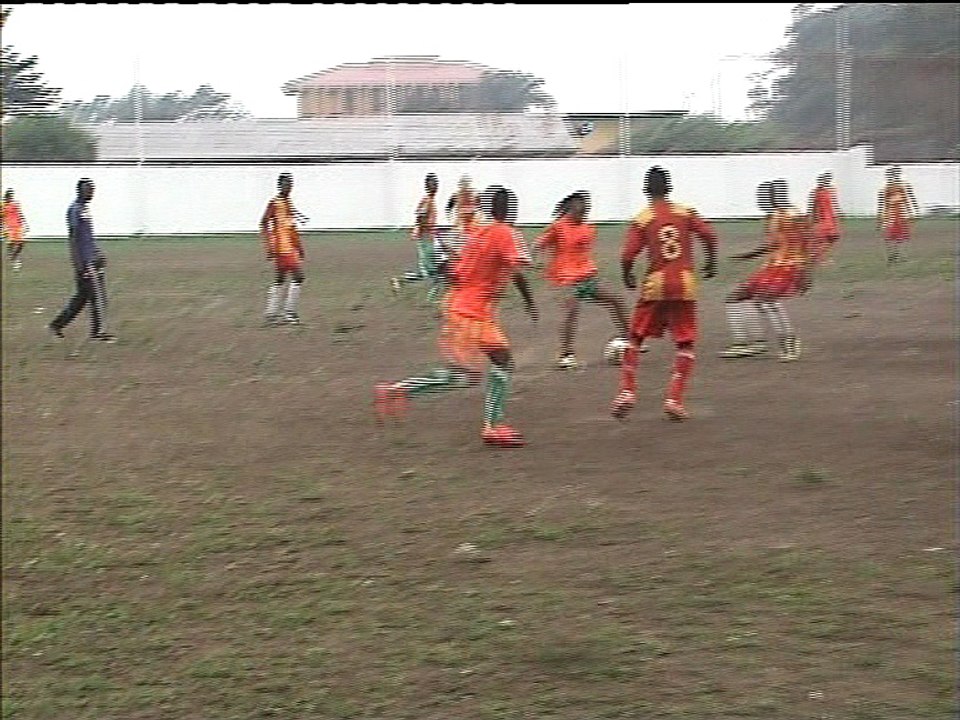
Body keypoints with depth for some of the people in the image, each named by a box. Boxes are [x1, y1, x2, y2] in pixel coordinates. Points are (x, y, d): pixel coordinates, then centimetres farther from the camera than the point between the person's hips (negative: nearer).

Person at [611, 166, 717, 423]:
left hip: (655, 286, 0)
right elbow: (709, 236, -6)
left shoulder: (641, 220, -2)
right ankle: (674, 399, -2)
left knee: (635, 338, 15)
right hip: (684, 285, 1)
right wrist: (711, 263, 11)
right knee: (685, 344, 8)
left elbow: (627, 256, -8)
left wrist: (627, 277, 11)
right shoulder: (686, 213, 3)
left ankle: (627, 391, 7)